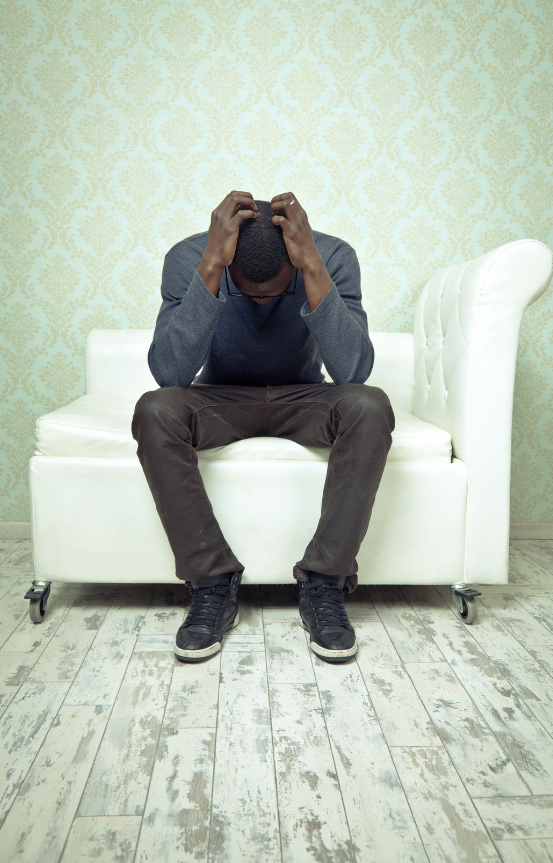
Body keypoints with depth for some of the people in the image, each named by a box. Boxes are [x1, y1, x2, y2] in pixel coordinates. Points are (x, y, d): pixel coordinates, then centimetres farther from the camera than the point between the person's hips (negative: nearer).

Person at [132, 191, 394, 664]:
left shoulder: (332, 256, -18)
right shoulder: (188, 258, -18)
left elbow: (353, 371, -31)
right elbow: (170, 373, -32)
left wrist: (313, 266, -38)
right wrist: (211, 266, -38)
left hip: (301, 397, 0)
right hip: (221, 399, 0)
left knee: (370, 406, -32)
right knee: (154, 410, -32)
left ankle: (324, 585, -21)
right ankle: (213, 585, -20)